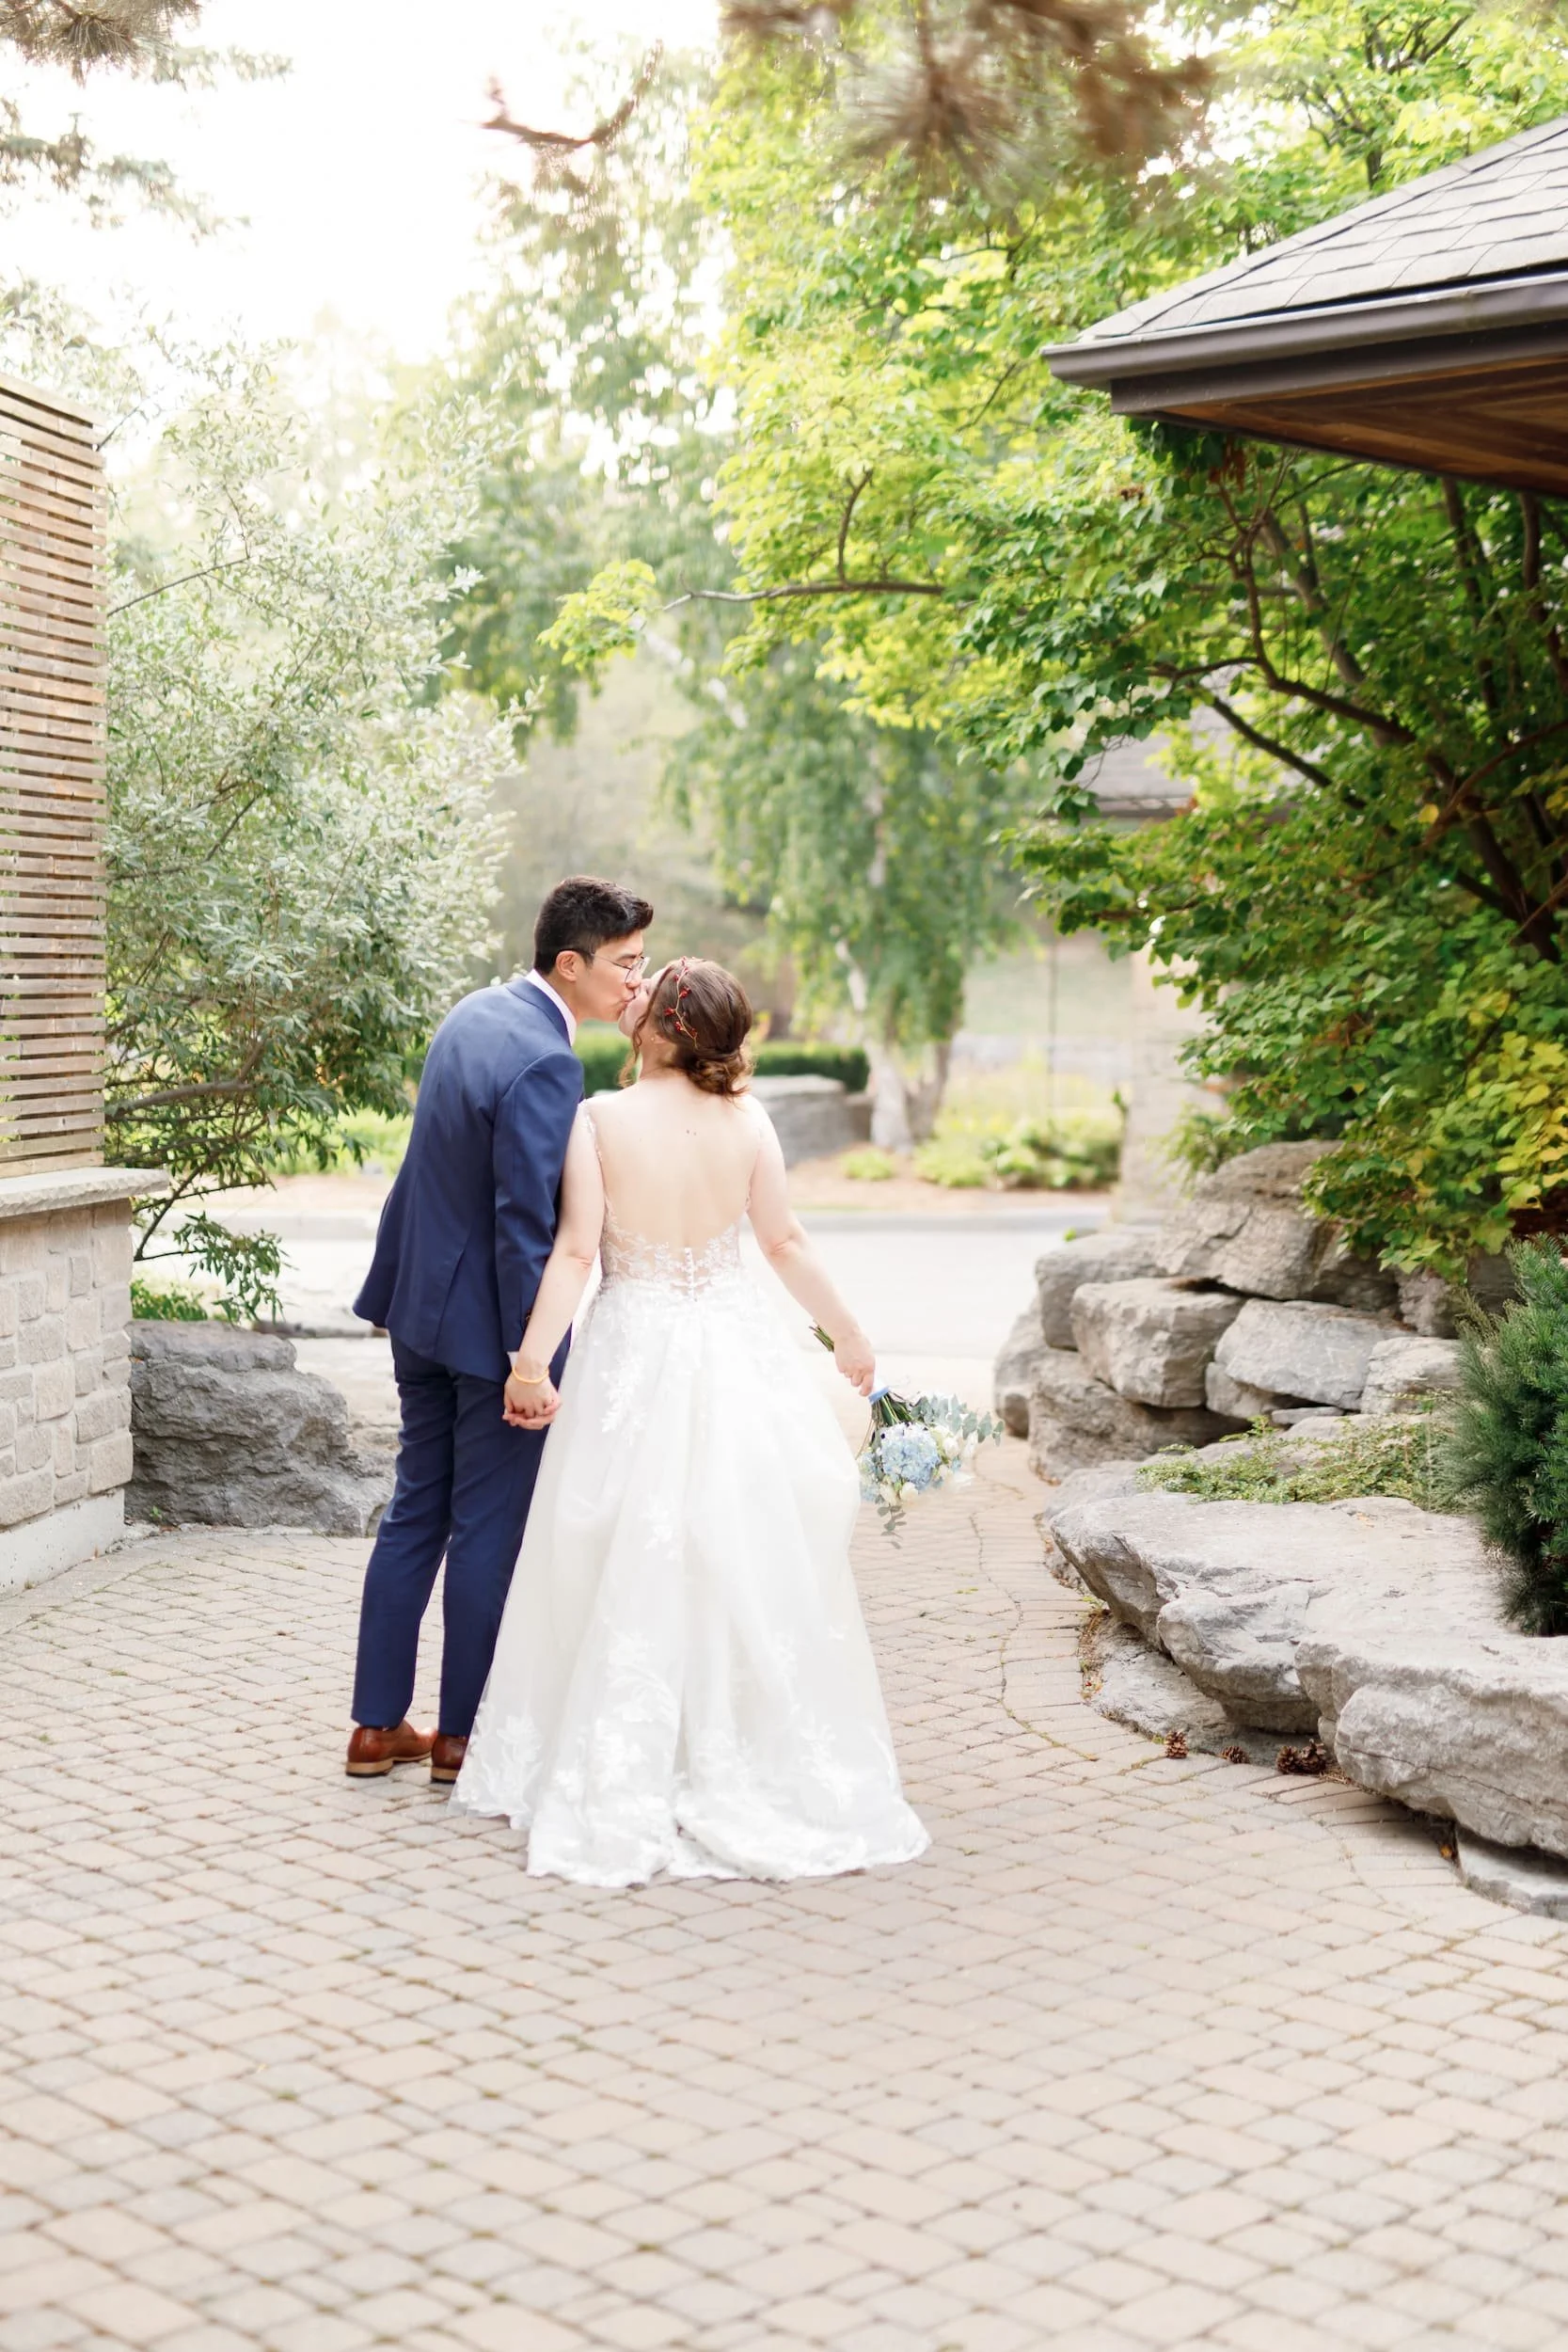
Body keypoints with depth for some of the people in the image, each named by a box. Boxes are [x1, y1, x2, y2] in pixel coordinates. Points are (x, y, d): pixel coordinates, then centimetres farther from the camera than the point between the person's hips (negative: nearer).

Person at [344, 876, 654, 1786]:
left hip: (422, 1306, 9)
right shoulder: (544, 1062, -23)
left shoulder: (476, 1013, 6)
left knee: (417, 1510, 16)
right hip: (487, 1325, -9)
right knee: (491, 1529, 5)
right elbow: (524, 1225, -23)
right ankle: (464, 1734, 17)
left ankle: (378, 1725, 23)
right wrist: (538, 1359, -21)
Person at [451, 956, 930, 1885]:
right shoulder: (748, 1121, -3)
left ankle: (622, 1791, 15)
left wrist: (532, 1361, -10)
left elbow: (574, 1252, -13)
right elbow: (786, 1242, 3)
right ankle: (757, 1767, 20)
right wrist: (850, 1334, 16)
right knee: (747, 1571, 11)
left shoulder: (601, 1118, -9)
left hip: (634, 1356, -2)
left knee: (629, 1575, 8)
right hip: (736, 1349, 2)